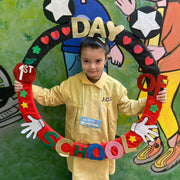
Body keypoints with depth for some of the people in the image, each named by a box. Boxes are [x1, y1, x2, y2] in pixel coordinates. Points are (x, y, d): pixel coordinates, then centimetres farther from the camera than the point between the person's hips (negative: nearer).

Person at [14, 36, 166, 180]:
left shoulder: (114, 86, -10)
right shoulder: (71, 84, -10)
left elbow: (127, 107, -3)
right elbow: (50, 97, -2)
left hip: (103, 144, 0)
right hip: (77, 144, 0)